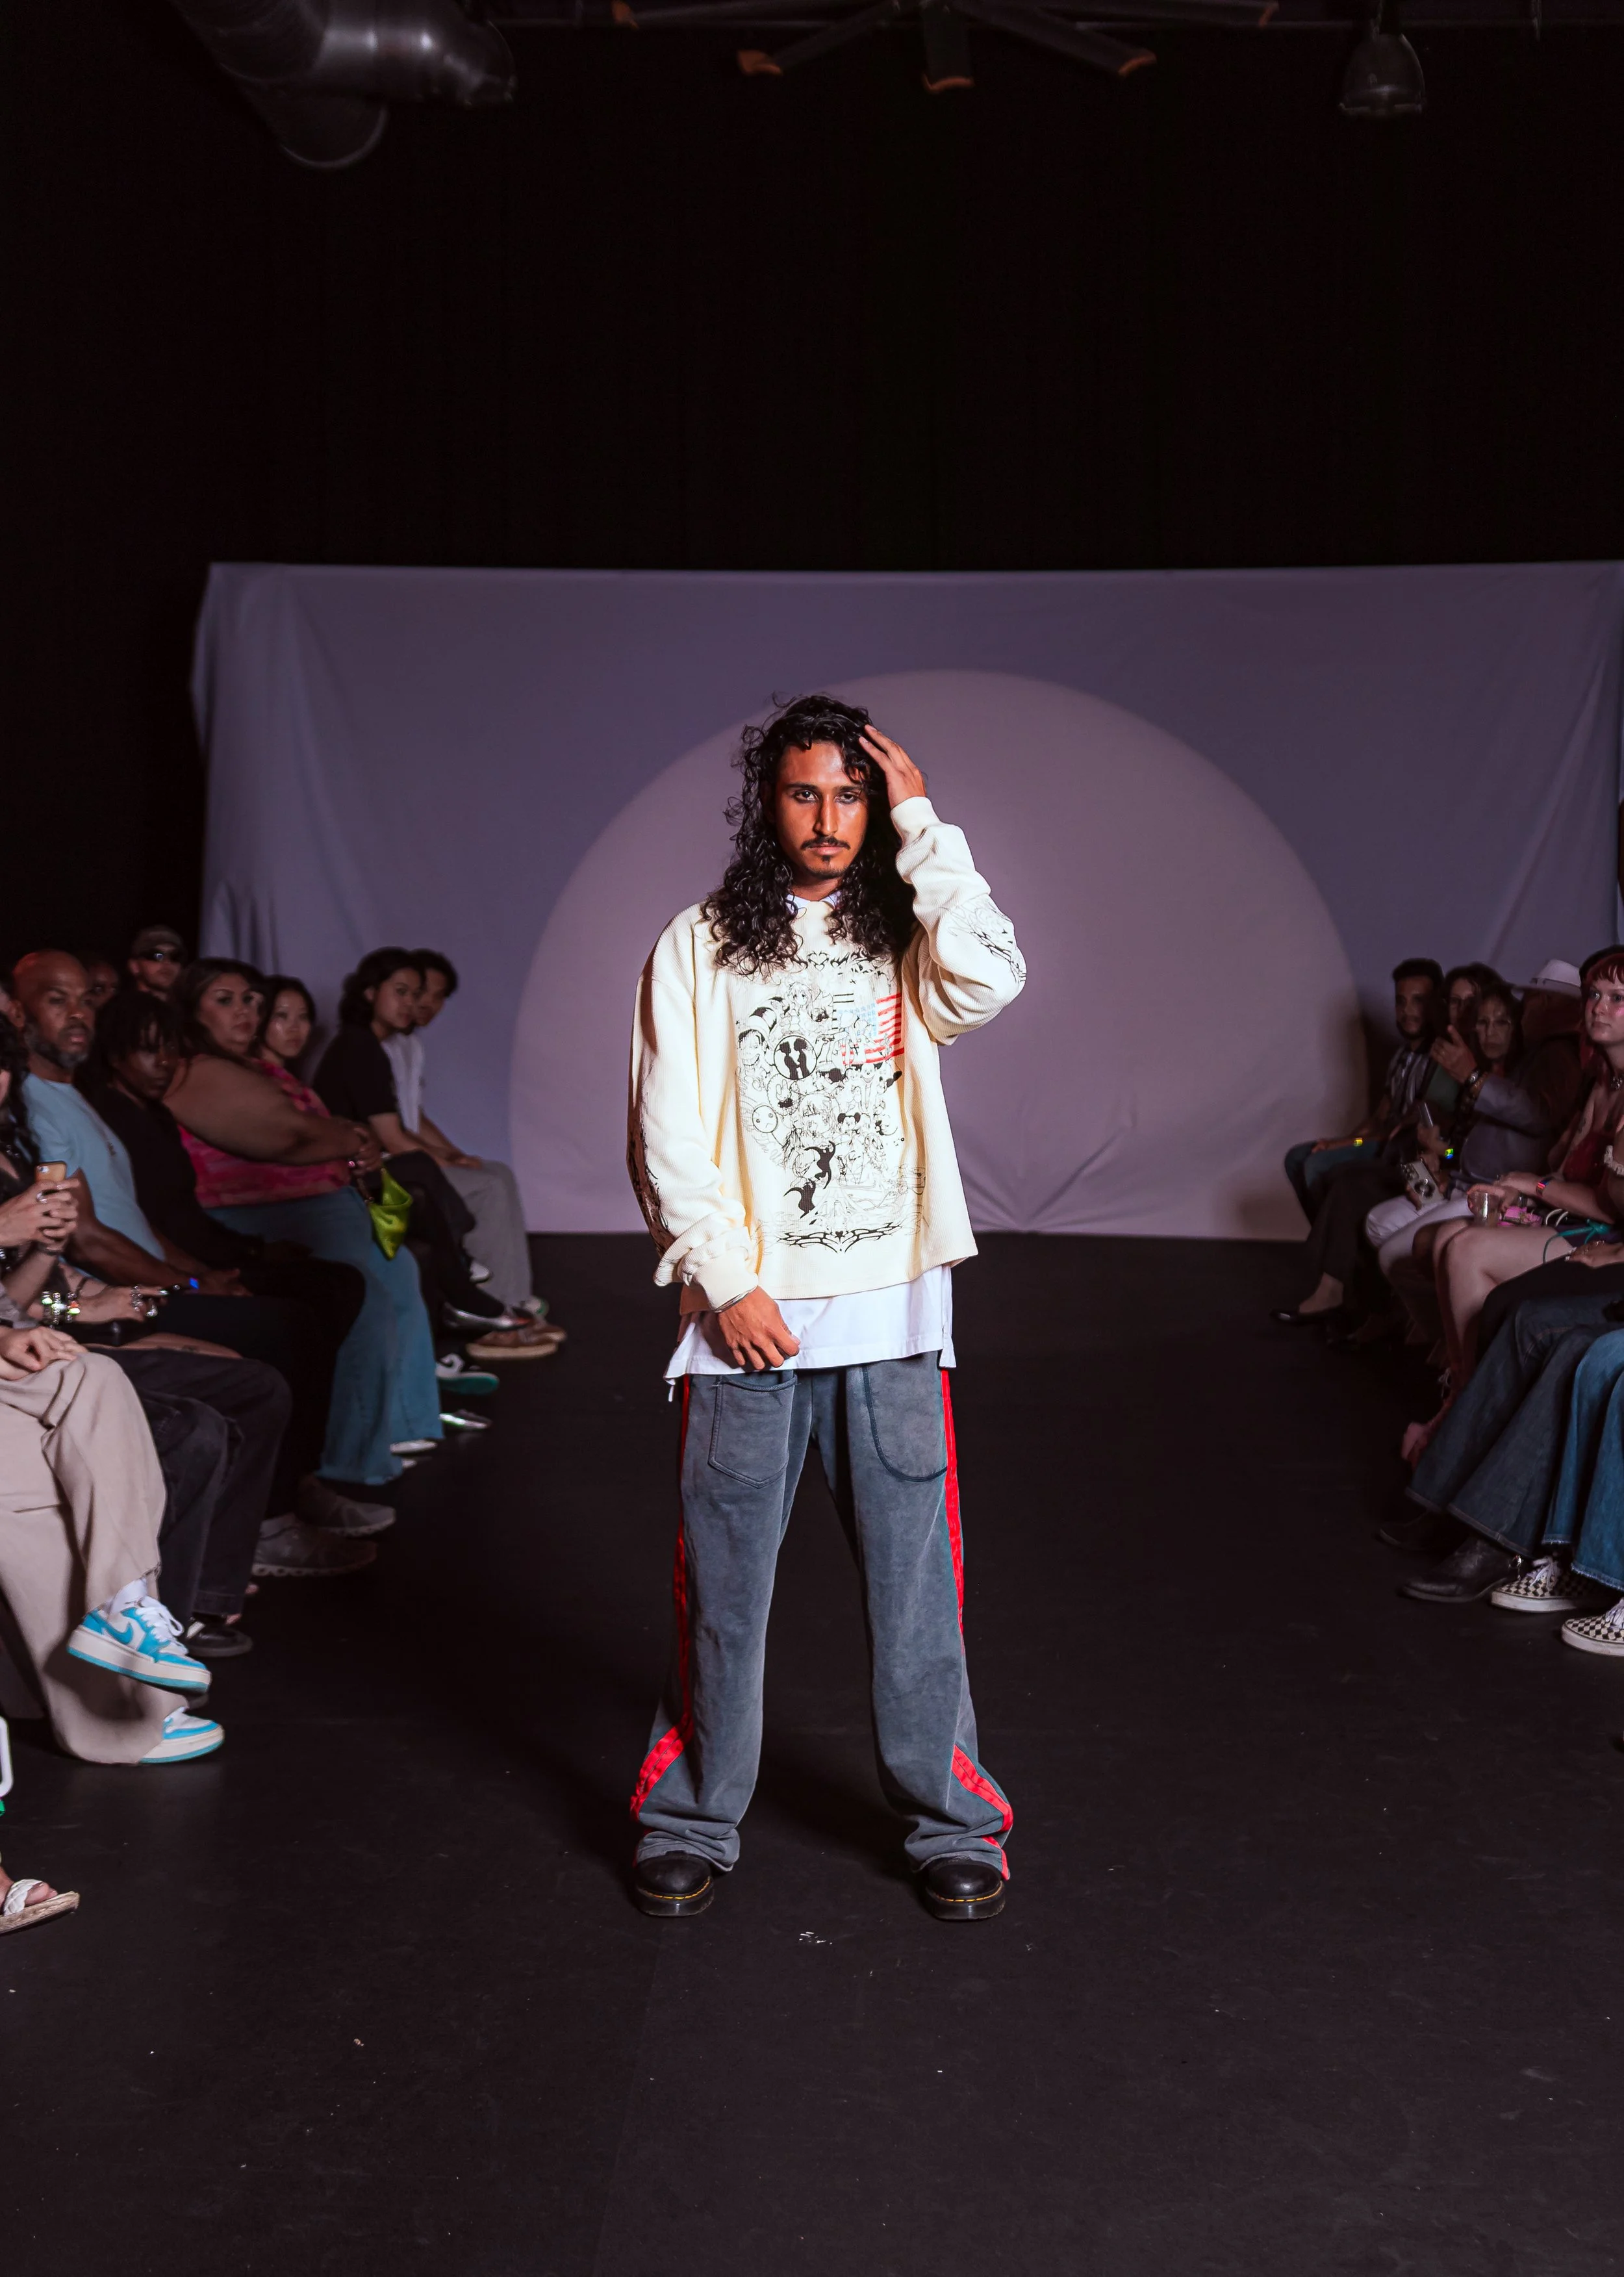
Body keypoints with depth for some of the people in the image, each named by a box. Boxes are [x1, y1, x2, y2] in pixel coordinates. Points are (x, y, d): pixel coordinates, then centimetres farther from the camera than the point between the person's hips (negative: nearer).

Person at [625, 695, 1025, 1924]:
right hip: (747, 1311, -1)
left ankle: (950, 1821, 19)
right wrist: (727, 1284, -7)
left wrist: (923, 827, -8)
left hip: (891, 1310, 1)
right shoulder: (702, 944, 4)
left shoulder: (903, 936, 8)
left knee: (917, 1578, 6)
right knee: (725, 1579, 7)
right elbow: (668, 1136, 0)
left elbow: (991, 979, -16)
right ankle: (695, 1819, 22)